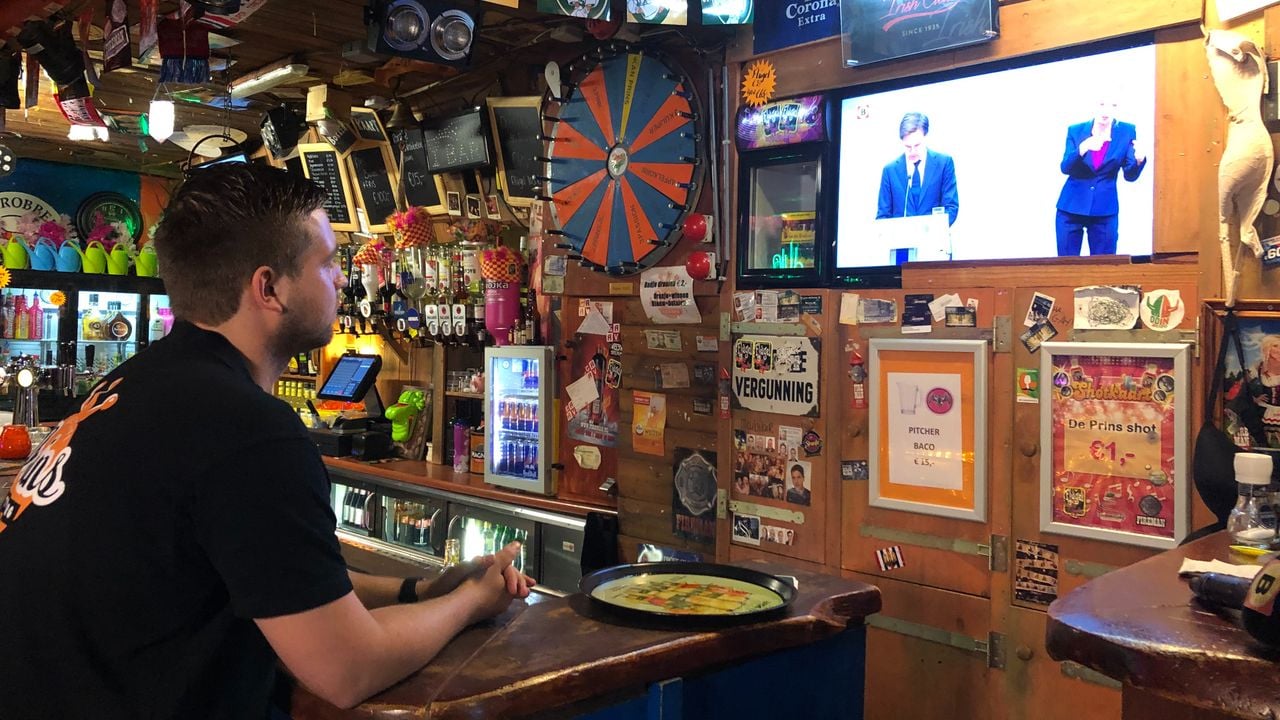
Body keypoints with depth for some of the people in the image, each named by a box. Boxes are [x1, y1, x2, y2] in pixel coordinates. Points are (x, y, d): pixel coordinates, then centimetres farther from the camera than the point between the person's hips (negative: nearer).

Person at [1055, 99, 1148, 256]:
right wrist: (1082, 149, -30)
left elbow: (1130, 175, -4)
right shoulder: (1075, 130, -2)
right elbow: (1065, 168, -13)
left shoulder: (1127, 131, -2)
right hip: (1072, 207, 0)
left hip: (1105, 209, 0)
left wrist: (1139, 160, -25)